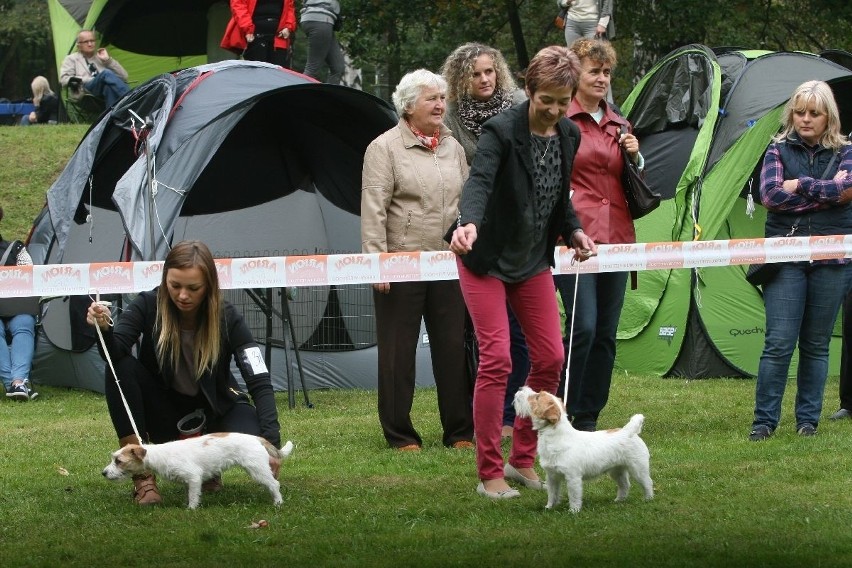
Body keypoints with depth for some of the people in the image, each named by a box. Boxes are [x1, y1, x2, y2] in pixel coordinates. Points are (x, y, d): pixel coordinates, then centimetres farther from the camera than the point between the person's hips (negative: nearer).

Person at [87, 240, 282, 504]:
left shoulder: (227, 318, -19)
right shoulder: (148, 305, -17)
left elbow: (260, 383, -23)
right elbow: (116, 351, -32)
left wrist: (272, 442, -36)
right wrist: (104, 328, -55)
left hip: (212, 410, 0)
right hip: (165, 412, 0)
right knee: (121, 368, -29)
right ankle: (143, 477, -24)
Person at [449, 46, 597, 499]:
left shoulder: (568, 135, 0)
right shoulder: (501, 131, -22)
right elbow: (479, 180, -38)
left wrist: (573, 231, 0)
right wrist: (469, 223, -57)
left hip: (533, 260, 7)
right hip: (487, 259, -7)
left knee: (550, 358, 5)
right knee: (496, 359, -11)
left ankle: (522, 458, 19)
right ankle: (489, 473, -4)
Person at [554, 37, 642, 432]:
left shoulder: (619, 126, 17)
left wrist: (636, 157, 4)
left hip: (616, 236, 6)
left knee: (606, 333, 7)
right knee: (583, 326, -15)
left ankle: (589, 418, 14)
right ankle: (559, 413, -5)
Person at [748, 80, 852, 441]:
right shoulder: (779, 151, 6)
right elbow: (769, 195, -11)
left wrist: (799, 186, -12)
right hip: (785, 259, -1)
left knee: (816, 344, 8)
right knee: (779, 342, -8)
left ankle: (808, 419, 17)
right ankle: (764, 420, -2)